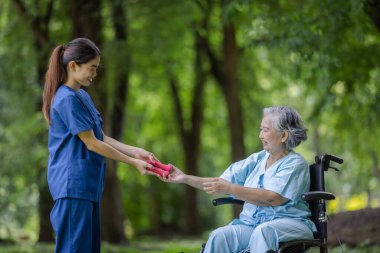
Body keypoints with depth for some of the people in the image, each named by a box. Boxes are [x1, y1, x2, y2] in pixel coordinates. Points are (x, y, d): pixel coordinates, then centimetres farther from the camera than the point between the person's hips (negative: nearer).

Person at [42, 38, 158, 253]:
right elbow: (91, 143, -15)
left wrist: (135, 151, 1)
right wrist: (133, 163, -10)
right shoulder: (67, 99, -15)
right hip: (73, 184, -10)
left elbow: (101, 137, 13)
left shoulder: (83, 97, 15)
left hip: (88, 184, 10)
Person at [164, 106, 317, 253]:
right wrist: (185, 179, 3)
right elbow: (221, 182, 13)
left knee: (263, 232, -39)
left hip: (288, 224, -5)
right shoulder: (257, 160, 18)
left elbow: (272, 198, -17)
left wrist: (229, 188, -19)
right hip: (250, 224, 5)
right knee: (219, 236, -24)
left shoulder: (295, 163, -3)